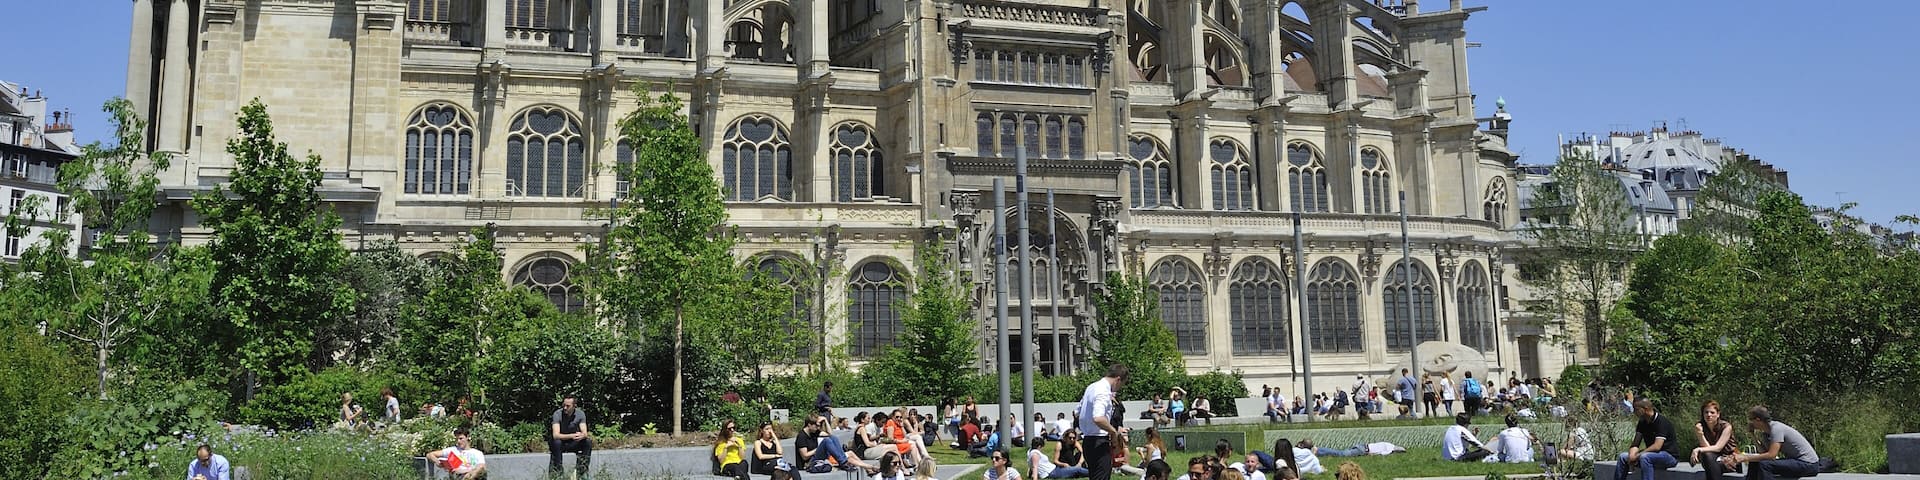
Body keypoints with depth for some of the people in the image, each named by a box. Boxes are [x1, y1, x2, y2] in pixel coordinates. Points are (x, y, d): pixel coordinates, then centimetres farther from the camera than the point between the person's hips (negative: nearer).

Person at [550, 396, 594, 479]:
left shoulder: (580, 414, -11)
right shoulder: (557, 414, -20)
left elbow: (585, 433, -19)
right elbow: (556, 435, -31)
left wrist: (581, 435, -45)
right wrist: (571, 436, -48)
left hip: (574, 444, 3)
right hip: (561, 442, -3)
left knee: (588, 441, -24)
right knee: (556, 442, -36)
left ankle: (582, 472, -19)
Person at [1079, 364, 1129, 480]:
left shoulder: (1092, 387, 13)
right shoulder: (1104, 392, -17)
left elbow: (1078, 414, 22)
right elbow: (1098, 418, -33)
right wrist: (1114, 431, -18)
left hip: (1088, 440, 10)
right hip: (1099, 443, -10)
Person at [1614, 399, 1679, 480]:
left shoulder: (1662, 421, -18)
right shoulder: (1642, 423, 7)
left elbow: (1657, 446, -27)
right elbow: (1635, 443, 2)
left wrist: (1637, 455, -21)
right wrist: (1632, 455, -19)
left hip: (1669, 456, -8)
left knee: (1645, 457, -36)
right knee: (1623, 457, -2)